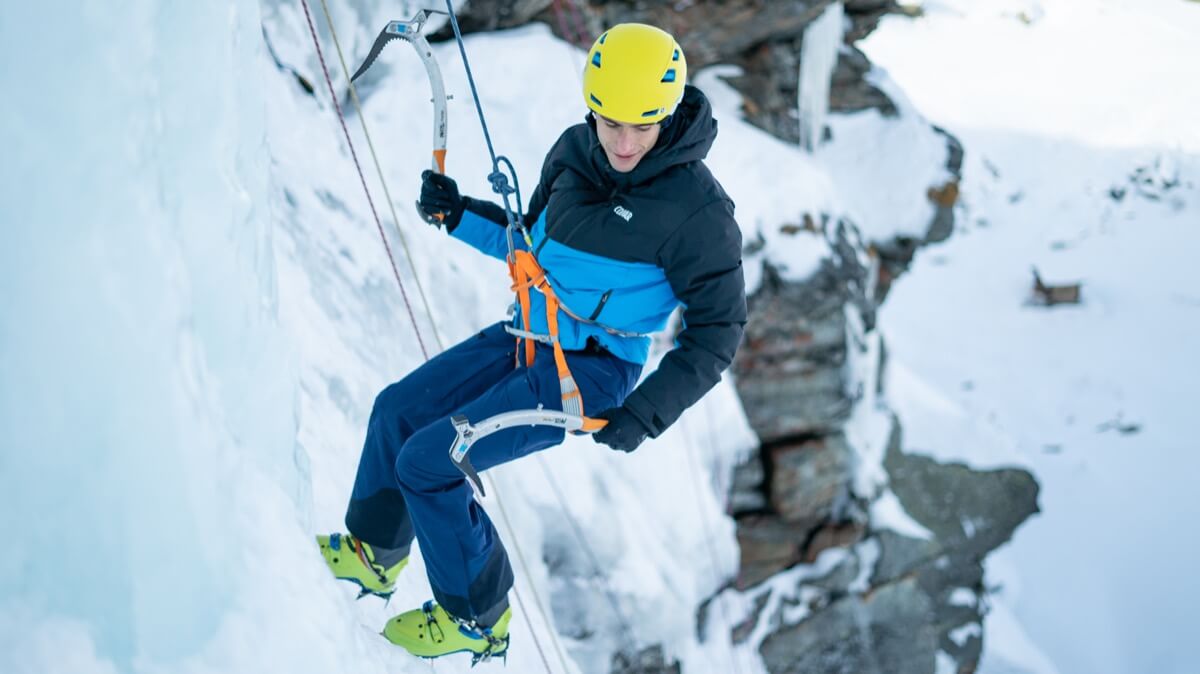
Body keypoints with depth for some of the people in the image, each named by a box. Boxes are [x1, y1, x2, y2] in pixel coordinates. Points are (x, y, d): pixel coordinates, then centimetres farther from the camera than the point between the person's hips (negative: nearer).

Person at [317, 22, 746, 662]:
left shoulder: (696, 207, -20)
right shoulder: (574, 151, 0)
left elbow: (716, 332, -14)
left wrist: (648, 412, -20)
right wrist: (460, 215, 2)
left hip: (590, 374, -7)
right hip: (526, 338, 8)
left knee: (427, 462, -12)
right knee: (397, 411, 11)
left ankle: (476, 616, 7)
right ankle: (374, 552, 33)